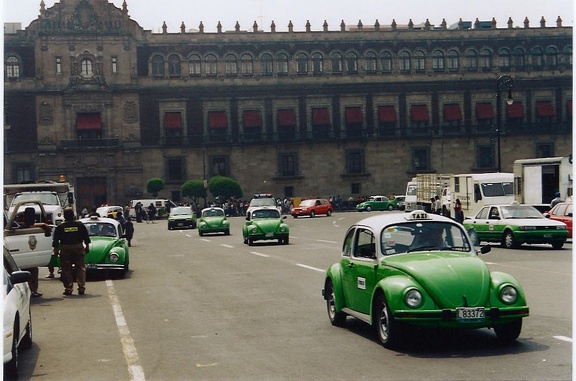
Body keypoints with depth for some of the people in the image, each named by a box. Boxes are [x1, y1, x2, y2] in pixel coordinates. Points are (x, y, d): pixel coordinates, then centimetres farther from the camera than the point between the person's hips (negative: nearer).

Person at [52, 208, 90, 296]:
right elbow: (86, 237, 6)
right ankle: (81, 288, 1)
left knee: (66, 269, 4)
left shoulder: (60, 227, 0)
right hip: (79, 248, 1)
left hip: (65, 249, -1)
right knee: (80, 268, 6)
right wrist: (87, 246, 15)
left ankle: (68, 289, 2)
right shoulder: (80, 225, 3)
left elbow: (55, 240, 1)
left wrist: (55, 250, 8)